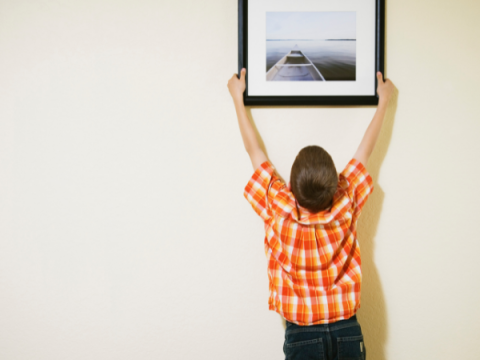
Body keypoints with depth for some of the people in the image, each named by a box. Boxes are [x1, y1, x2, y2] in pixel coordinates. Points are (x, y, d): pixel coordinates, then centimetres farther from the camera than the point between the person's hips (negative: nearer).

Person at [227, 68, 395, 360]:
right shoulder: (346, 207, -10)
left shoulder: (279, 210, -14)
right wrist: (383, 100, 17)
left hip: (302, 334, -1)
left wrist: (238, 98, 9)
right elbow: (366, 150, 3)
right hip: (348, 330, 2)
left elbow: (254, 149, -3)